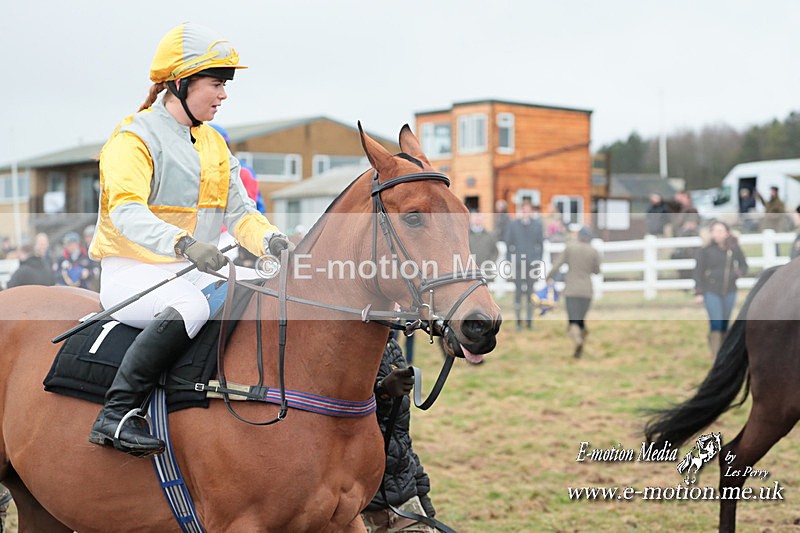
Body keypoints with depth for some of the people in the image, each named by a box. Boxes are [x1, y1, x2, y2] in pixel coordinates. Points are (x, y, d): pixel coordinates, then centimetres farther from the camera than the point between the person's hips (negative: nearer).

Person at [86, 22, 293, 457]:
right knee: (190, 308, -39)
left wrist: (270, 239, -14)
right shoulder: (134, 139, -9)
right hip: (133, 272, -8)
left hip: (194, 272, 8)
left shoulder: (214, 144, 17)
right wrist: (184, 243, -45)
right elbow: (126, 212, -26)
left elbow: (239, 210, 10)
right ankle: (115, 415, -35)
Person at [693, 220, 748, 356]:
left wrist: (738, 273, -9)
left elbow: (743, 266, 13)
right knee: (715, 323, -11)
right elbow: (699, 272, -3)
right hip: (711, 292, -3)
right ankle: (715, 355, -10)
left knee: (724, 324, 11)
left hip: (729, 292, 3)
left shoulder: (734, 249, 0)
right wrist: (699, 292, -6)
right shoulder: (705, 250, -7)